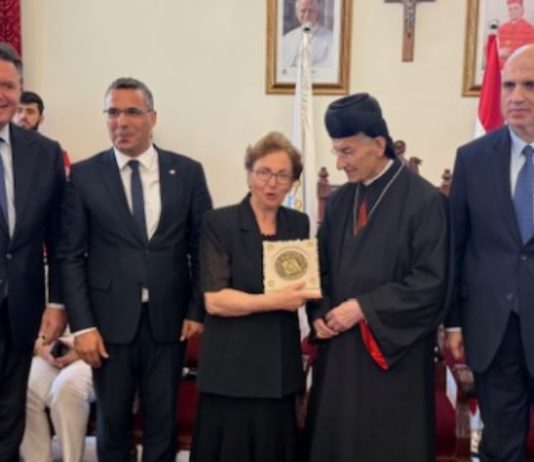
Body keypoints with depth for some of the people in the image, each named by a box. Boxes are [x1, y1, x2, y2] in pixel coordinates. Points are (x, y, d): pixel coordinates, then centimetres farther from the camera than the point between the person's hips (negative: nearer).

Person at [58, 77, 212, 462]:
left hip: (169, 319, 1)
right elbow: (71, 256, -1)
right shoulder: (84, 175, -1)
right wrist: (82, 324, -7)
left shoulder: (188, 172, 1)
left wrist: (198, 310, -1)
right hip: (110, 319, 0)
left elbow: (202, 246, 5)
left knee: (163, 419, 11)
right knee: (112, 419, 13)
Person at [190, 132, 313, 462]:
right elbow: (214, 300, -14)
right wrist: (274, 301, -18)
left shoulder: (299, 224, 7)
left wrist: (301, 292, -2)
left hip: (281, 366, 4)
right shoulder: (219, 223, -7)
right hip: (232, 367, -4)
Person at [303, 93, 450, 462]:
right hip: (338, 346, 6)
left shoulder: (423, 200, -11)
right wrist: (320, 313, -3)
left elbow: (432, 282, -15)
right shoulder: (339, 201, 8)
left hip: (394, 352, -5)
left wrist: (363, 308, -17)